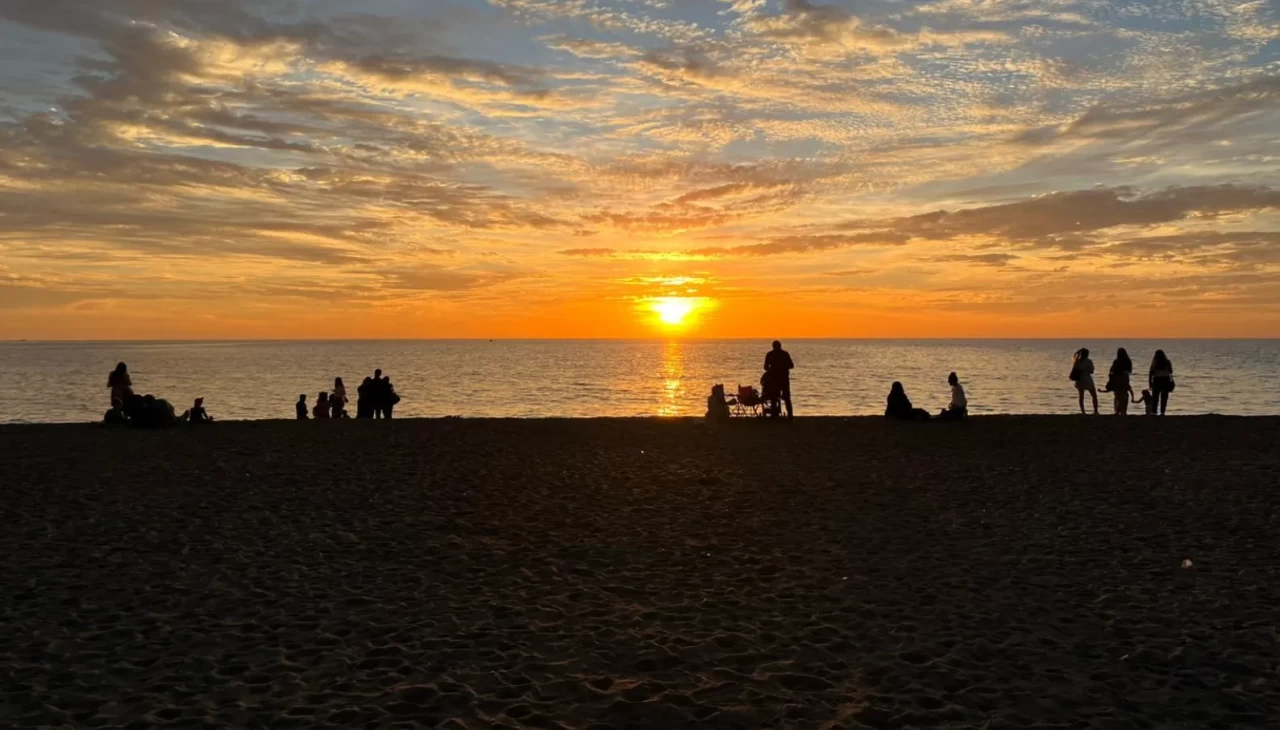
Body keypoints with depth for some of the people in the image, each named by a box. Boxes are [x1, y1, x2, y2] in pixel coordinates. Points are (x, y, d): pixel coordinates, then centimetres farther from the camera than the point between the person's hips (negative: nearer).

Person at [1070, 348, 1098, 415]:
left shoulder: (1077, 361, -1)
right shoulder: (1088, 361, -13)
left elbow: (1073, 356, 22)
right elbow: (1091, 371, -7)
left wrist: (1078, 351, 15)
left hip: (1079, 381, 4)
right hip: (1087, 380, -4)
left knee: (1081, 396, 10)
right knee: (1094, 396, 8)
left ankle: (1082, 411, 7)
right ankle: (1095, 411, 4)